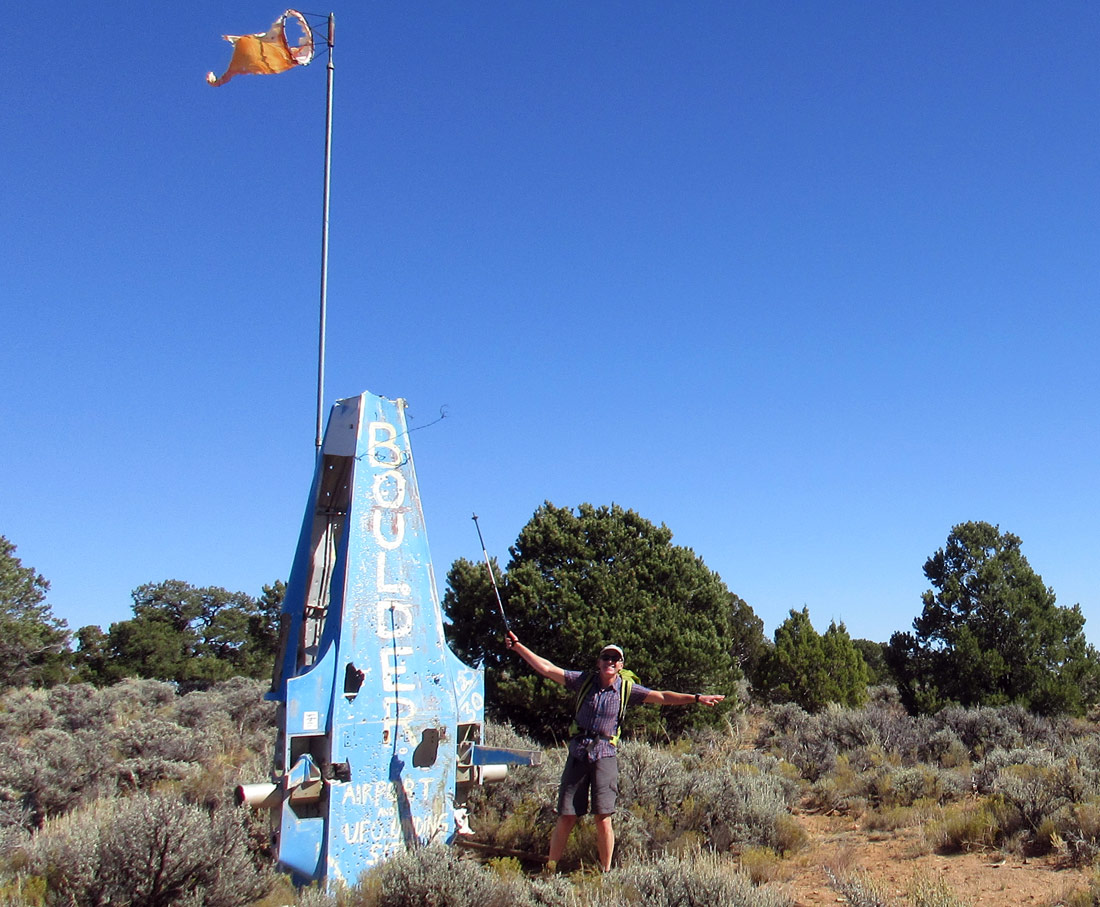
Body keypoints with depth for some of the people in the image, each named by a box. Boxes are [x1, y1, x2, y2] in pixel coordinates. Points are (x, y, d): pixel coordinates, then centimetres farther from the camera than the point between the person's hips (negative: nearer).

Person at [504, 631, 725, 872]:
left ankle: (606, 871, 9)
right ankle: (550, 869, 15)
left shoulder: (627, 688, 1)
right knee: (566, 817, 2)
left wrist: (696, 698, -14)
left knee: (603, 818, -5)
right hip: (577, 753, 1)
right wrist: (517, 646, -1)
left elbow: (661, 697, -5)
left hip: (604, 755, -1)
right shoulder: (584, 680, 2)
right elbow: (547, 668, 2)